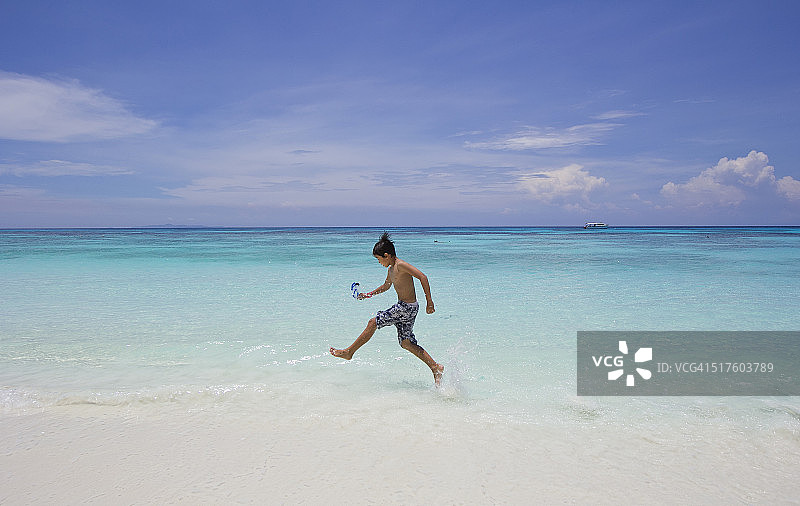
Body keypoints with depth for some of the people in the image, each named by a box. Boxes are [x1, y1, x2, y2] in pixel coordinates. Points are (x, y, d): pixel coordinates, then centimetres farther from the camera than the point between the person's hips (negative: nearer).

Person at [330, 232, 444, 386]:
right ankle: (435, 367, 11)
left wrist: (429, 302, -23)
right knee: (406, 343, 10)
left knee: (373, 323, -4)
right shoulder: (391, 270, 14)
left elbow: (423, 277, -23)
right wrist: (369, 294, 30)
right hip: (403, 308, 10)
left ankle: (349, 352, 8)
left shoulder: (401, 265, -16)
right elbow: (386, 286, 33)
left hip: (407, 307, -10)